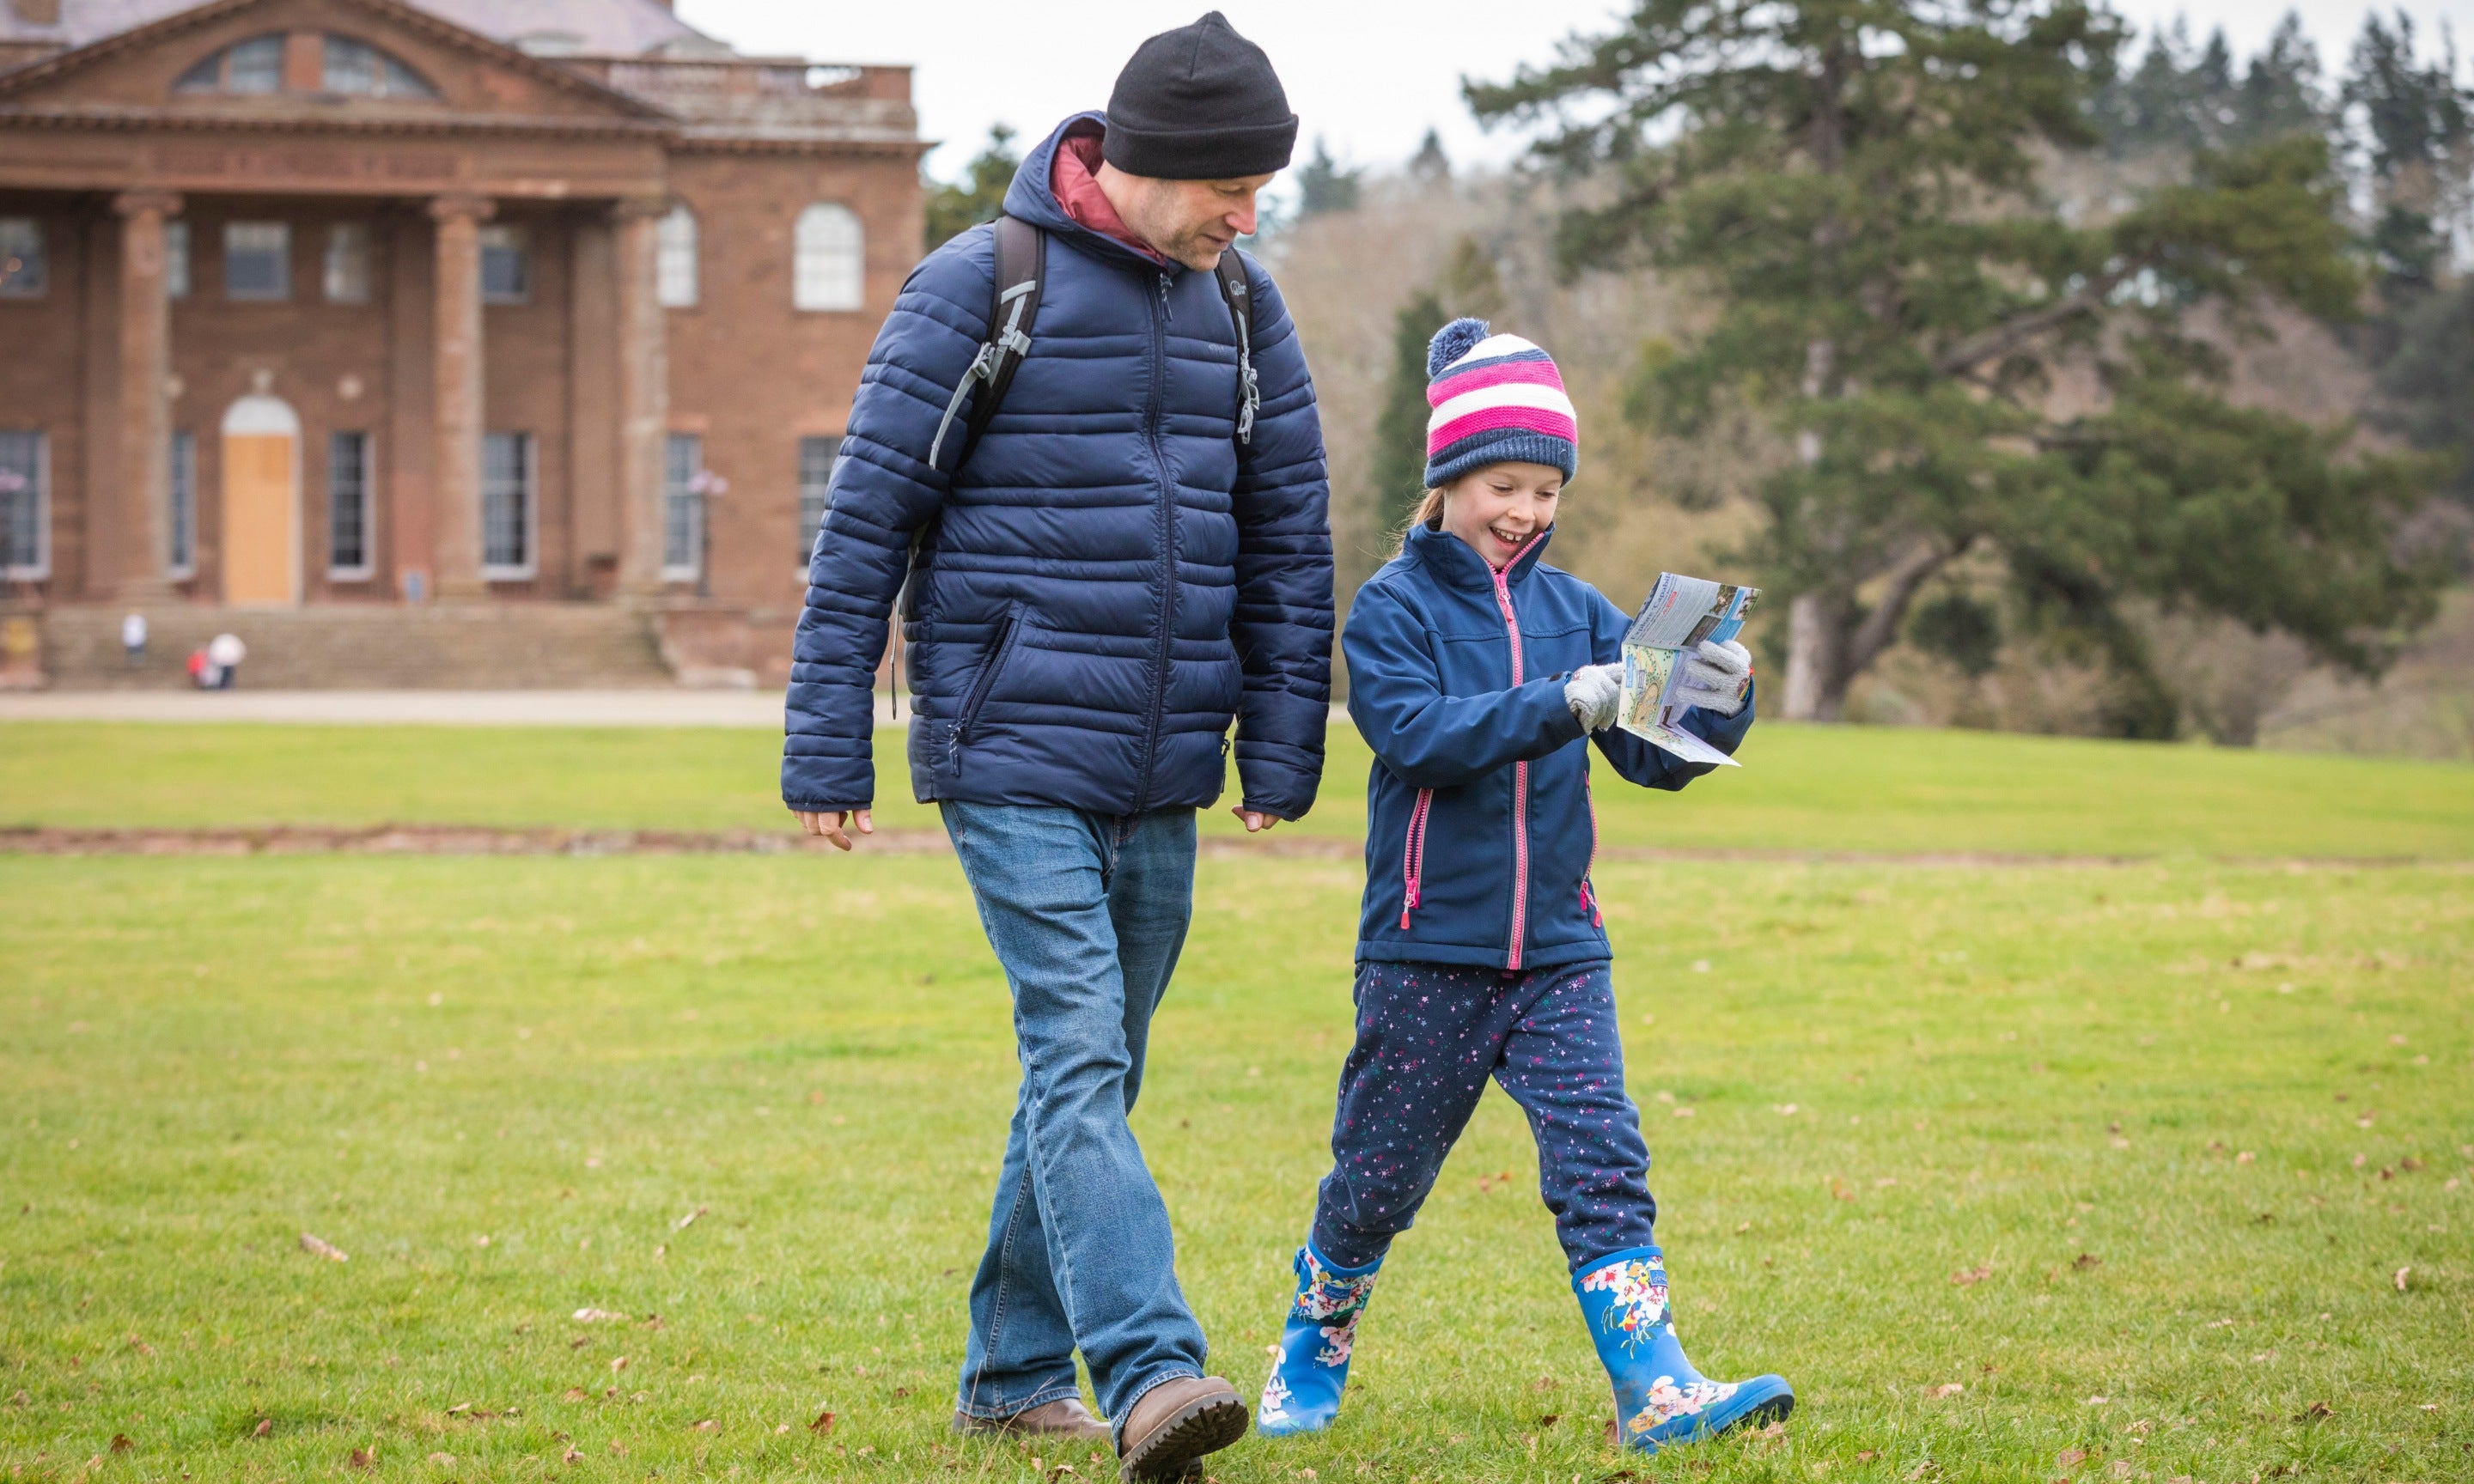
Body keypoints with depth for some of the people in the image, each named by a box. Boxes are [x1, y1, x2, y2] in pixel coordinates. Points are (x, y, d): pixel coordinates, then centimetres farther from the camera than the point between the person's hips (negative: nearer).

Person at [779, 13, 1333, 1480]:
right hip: (1010, 761, -6)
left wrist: (1282, 751, 9)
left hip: (1160, 775, 6)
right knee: (1079, 1058, -15)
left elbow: (1290, 535, 14)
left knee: (1097, 1070, 11)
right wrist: (830, 753, -7)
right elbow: (866, 521, -6)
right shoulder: (979, 287, -8)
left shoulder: (1240, 308, 8)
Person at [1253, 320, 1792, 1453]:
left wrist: (1713, 706, -17)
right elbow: (1420, 732, -20)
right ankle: (1310, 1358, 32)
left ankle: (1655, 1391, -13)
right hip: (1427, 953, -3)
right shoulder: (1391, 609, -5)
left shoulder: (1574, 612, 7)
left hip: (1557, 949, 3)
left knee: (1602, 1162, -9)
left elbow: (1654, 759, 4)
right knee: (1378, 1178, 9)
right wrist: (1560, 705, -30)